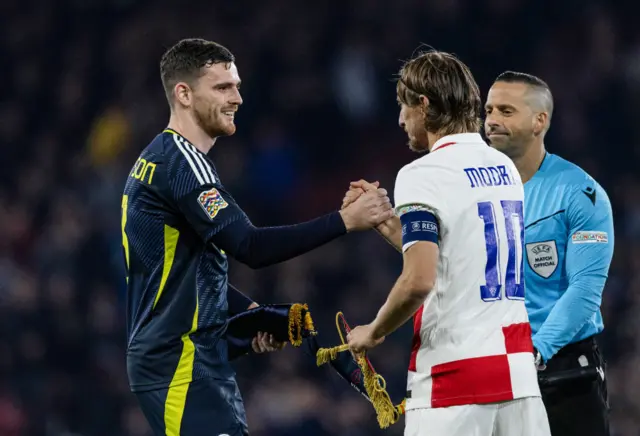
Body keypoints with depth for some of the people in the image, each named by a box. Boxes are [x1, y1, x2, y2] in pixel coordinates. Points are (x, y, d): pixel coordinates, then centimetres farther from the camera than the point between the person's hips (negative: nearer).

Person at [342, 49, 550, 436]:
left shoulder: (422, 176, -10)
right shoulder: (505, 168, 13)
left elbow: (419, 280, -19)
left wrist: (373, 332, -3)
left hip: (454, 377, -7)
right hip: (516, 366, 7)